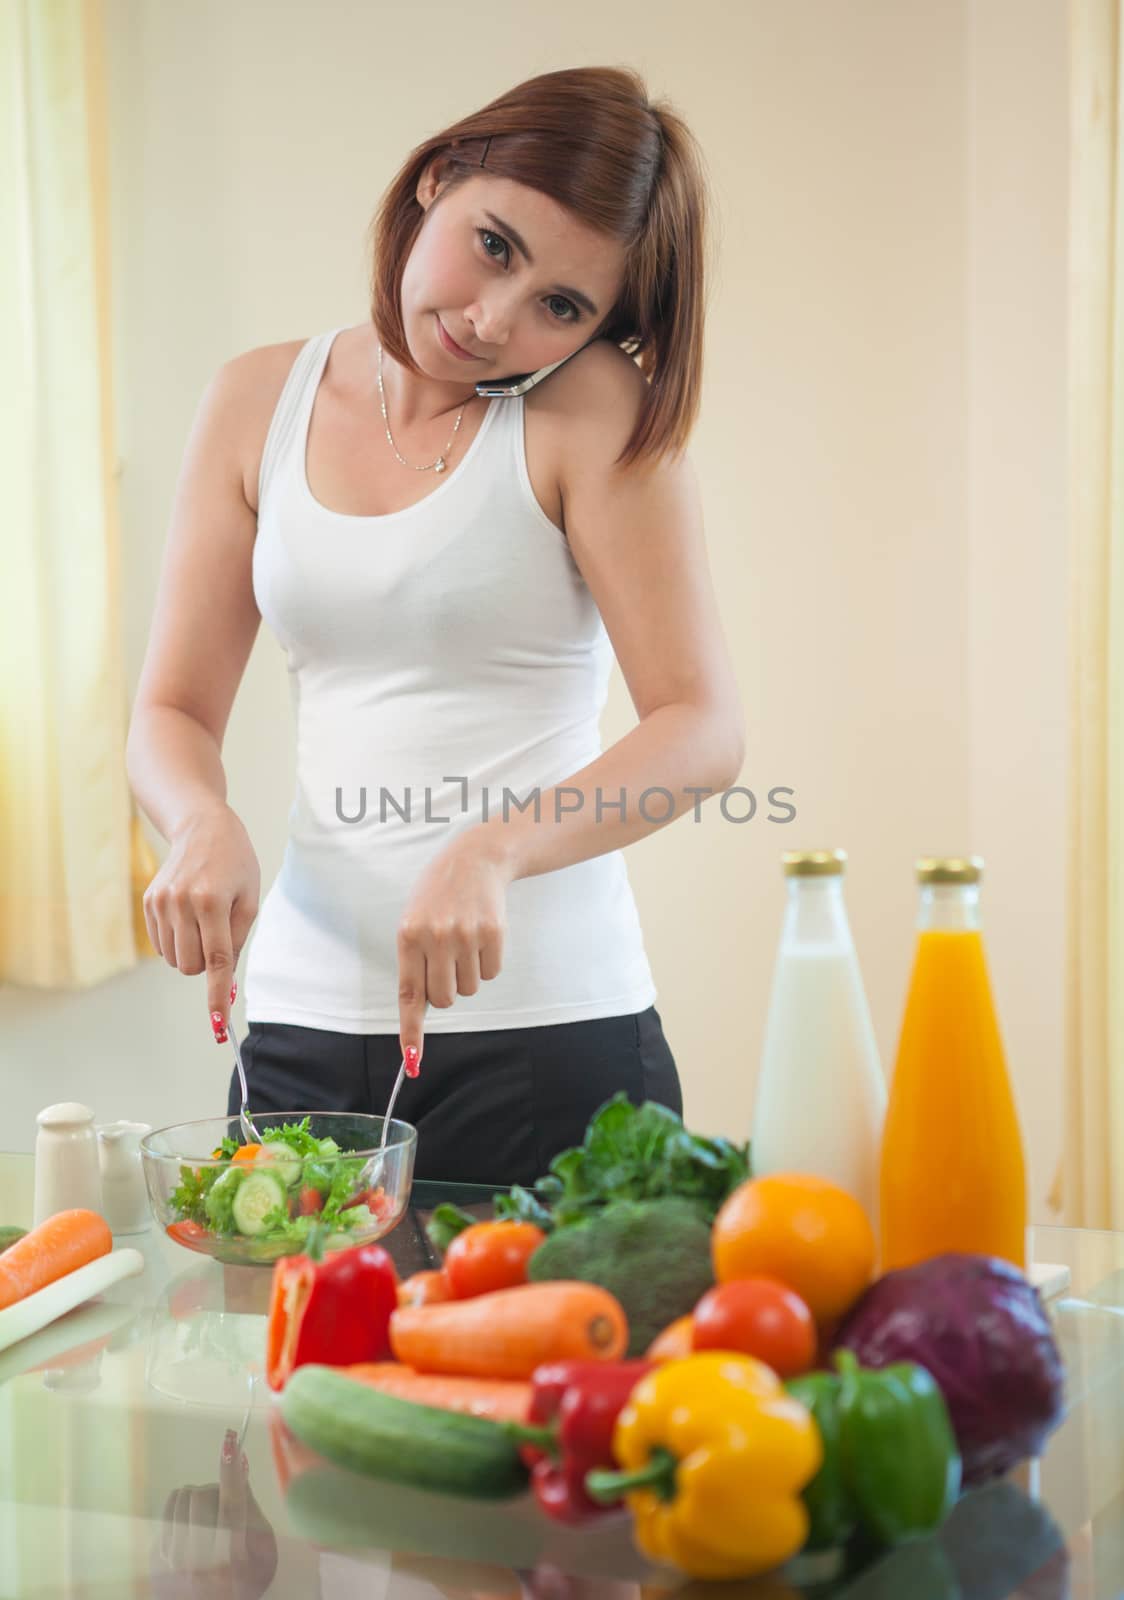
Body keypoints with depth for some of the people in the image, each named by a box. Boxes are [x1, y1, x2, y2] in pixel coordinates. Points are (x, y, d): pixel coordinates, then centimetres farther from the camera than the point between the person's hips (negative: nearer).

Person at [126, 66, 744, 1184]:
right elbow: (171, 712, 9)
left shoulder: (590, 406, -5)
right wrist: (205, 822, -13)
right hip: (303, 1017, 4)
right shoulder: (260, 401, 7)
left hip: (548, 1022, -3)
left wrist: (490, 850, -27)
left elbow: (703, 732, -13)